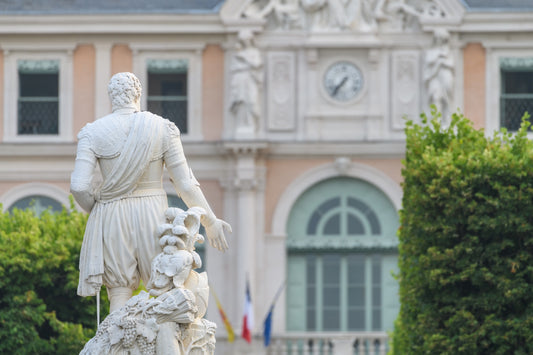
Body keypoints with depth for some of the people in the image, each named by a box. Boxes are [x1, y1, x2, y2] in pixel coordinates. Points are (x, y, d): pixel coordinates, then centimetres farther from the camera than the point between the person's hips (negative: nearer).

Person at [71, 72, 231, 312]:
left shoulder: (93, 133, -2)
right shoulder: (162, 128, -1)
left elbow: (79, 186, -10)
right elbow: (185, 184, 0)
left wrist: (97, 209, 10)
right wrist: (210, 222, 10)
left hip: (111, 221, 0)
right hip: (153, 217, 0)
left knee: (119, 296, 3)